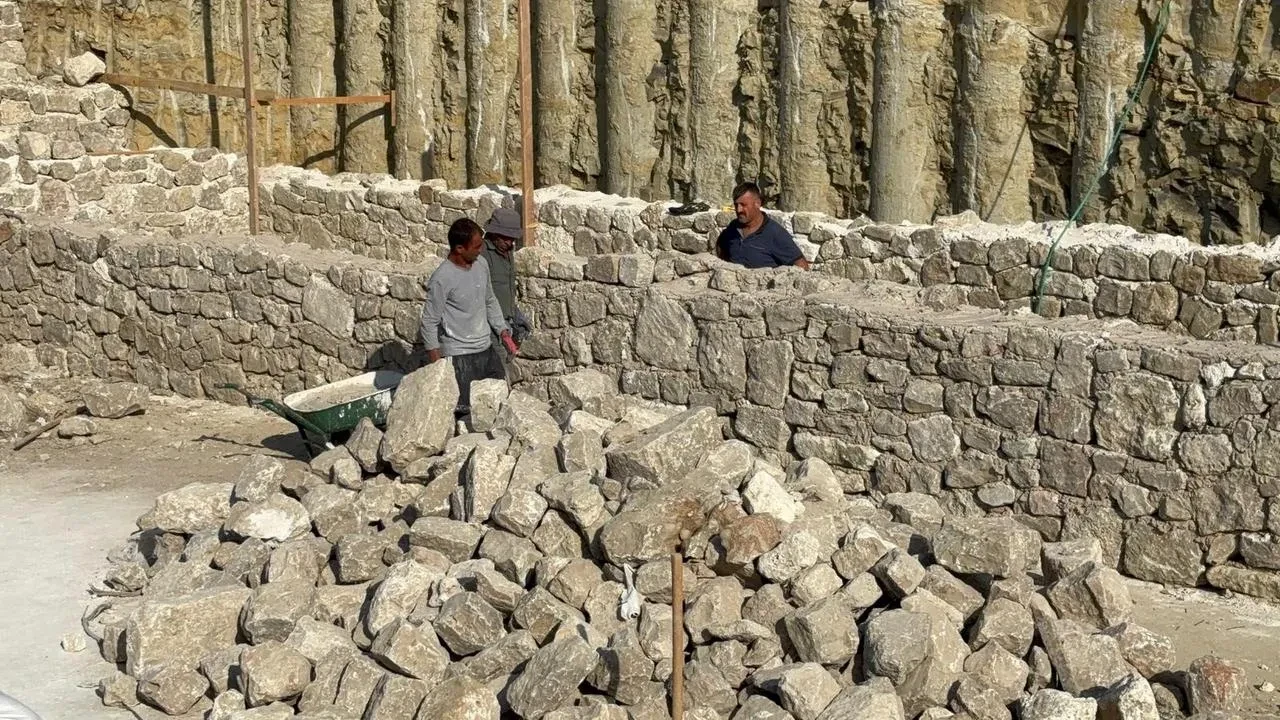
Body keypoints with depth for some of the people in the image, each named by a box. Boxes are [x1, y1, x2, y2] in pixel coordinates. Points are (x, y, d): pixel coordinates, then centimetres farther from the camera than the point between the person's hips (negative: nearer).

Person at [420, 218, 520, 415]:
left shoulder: (481, 263, 2)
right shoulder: (442, 279, -20)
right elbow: (430, 323, -14)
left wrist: (503, 332, 10)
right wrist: (437, 367, -12)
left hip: (487, 349, 7)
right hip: (459, 356, -7)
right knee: (464, 412, -7)